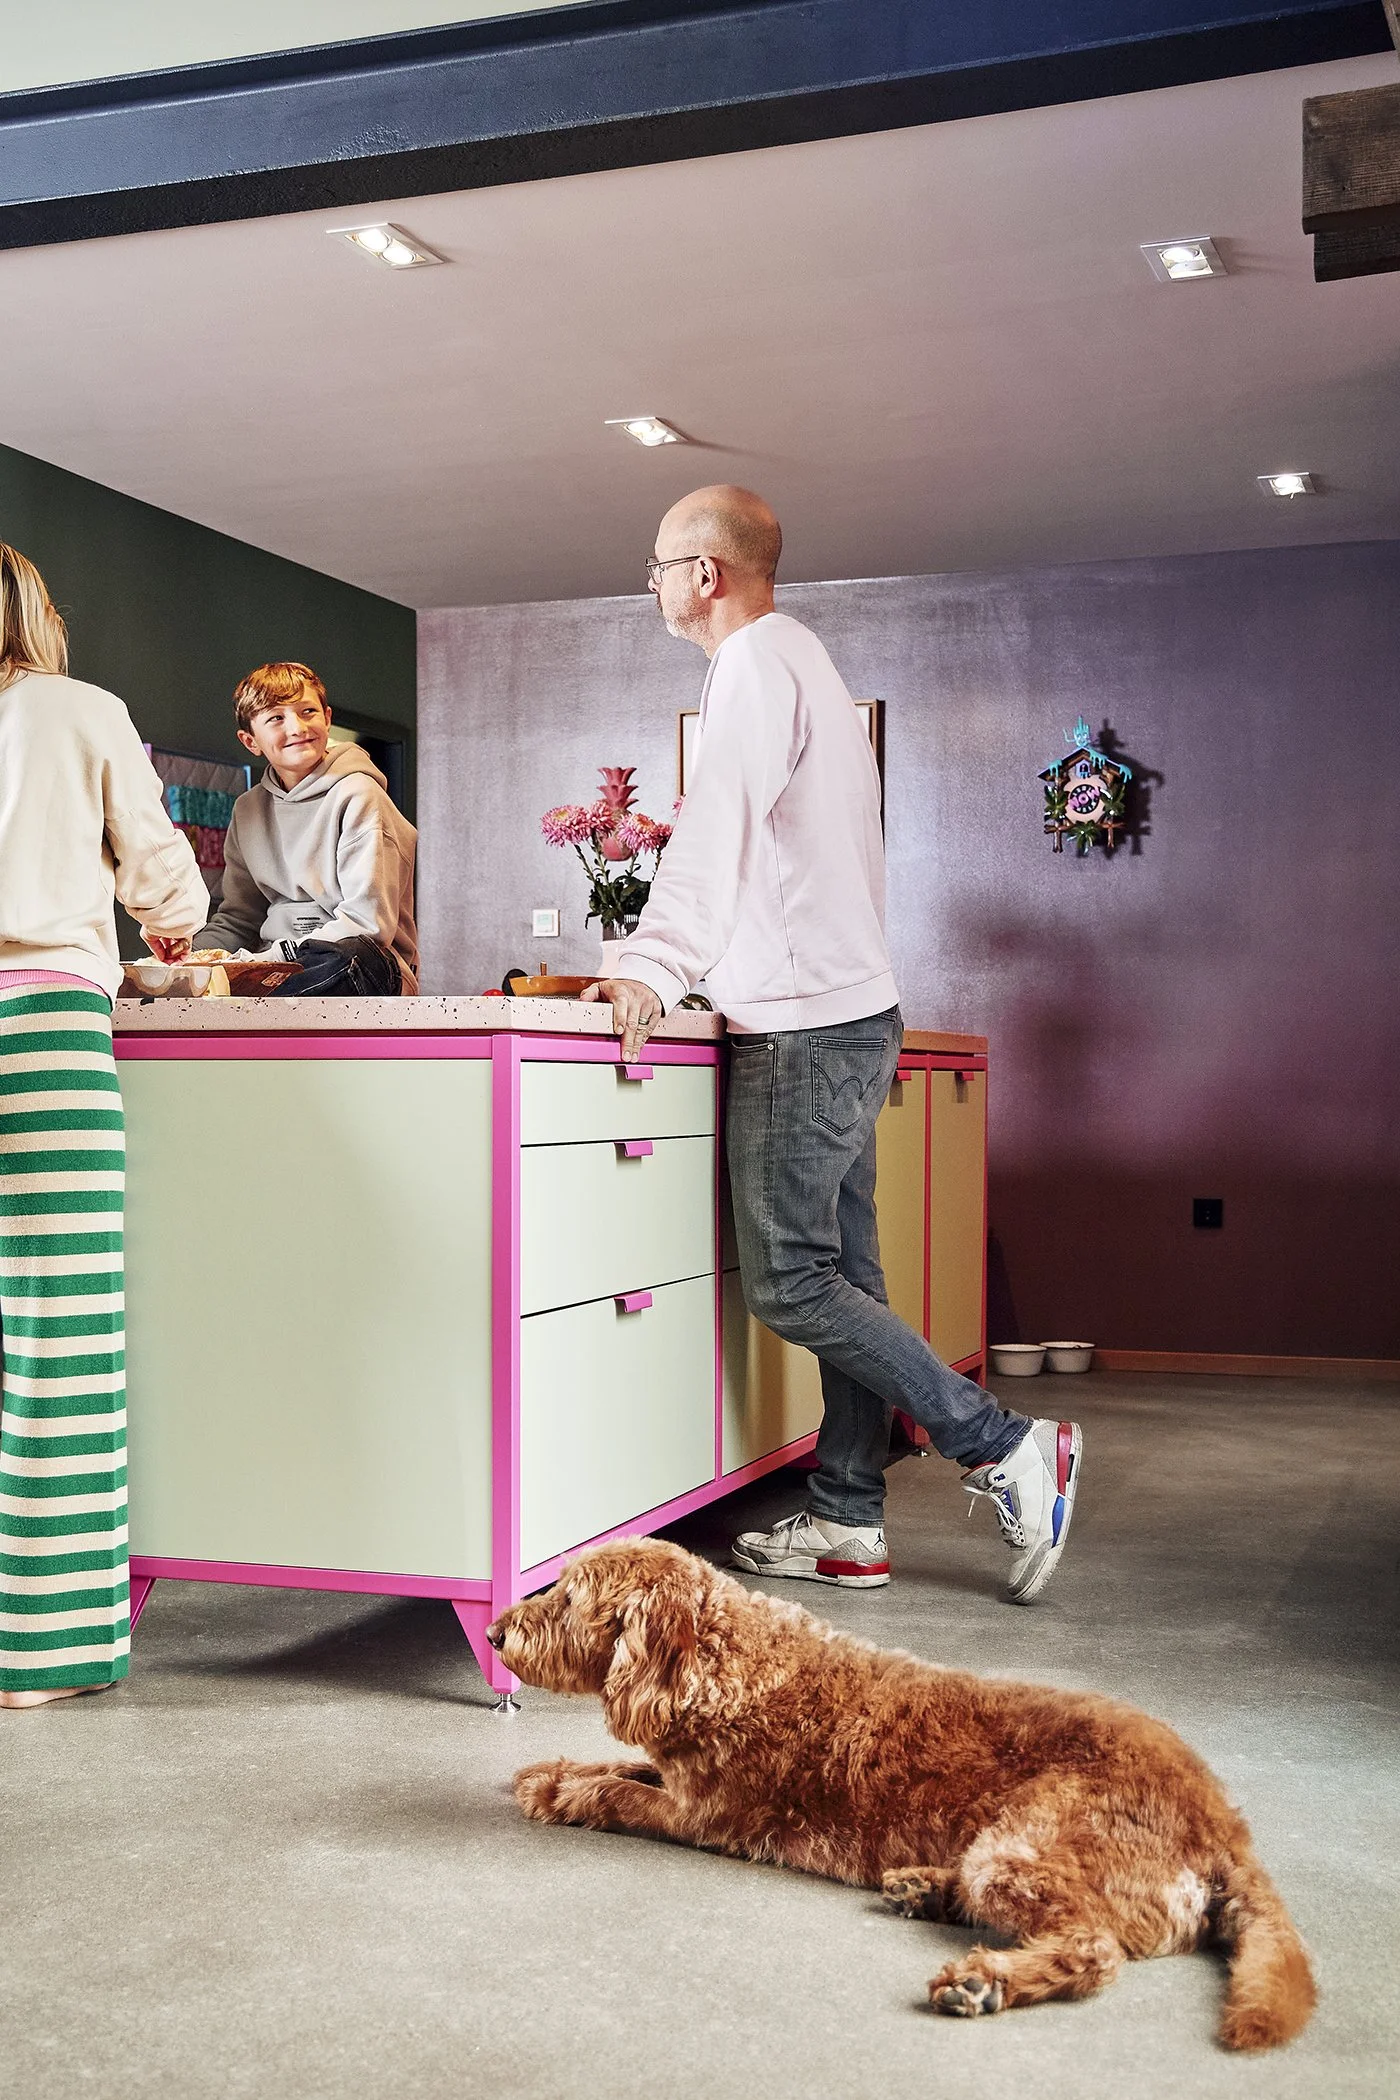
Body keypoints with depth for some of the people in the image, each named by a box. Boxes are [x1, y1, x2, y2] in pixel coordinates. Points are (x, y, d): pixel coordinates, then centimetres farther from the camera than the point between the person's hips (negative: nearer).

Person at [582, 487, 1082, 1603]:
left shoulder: (756, 662, -9)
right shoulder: (804, 657, 23)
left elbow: (721, 823, -26)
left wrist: (655, 962, -36)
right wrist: (677, 957, 33)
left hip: (804, 1028, -10)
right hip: (854, 1011, 10)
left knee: (792, 1284, -10)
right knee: (843, 1277, 8)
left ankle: (1008, 1449, -8)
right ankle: (848, 1525, 12)